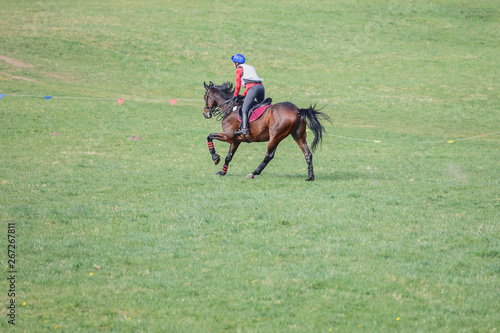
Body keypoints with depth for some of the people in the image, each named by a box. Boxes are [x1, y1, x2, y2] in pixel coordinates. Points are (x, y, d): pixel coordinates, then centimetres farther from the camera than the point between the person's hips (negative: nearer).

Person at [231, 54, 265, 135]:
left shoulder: (238, 70, 11)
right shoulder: (251, 68, 33)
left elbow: (238, 84, 5)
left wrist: (235, 95, 17)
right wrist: (244, 95, 36)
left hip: (253, 88, -8)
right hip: (261, 86, 8)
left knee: (244, 109, -14)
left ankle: (244, 128, -30)